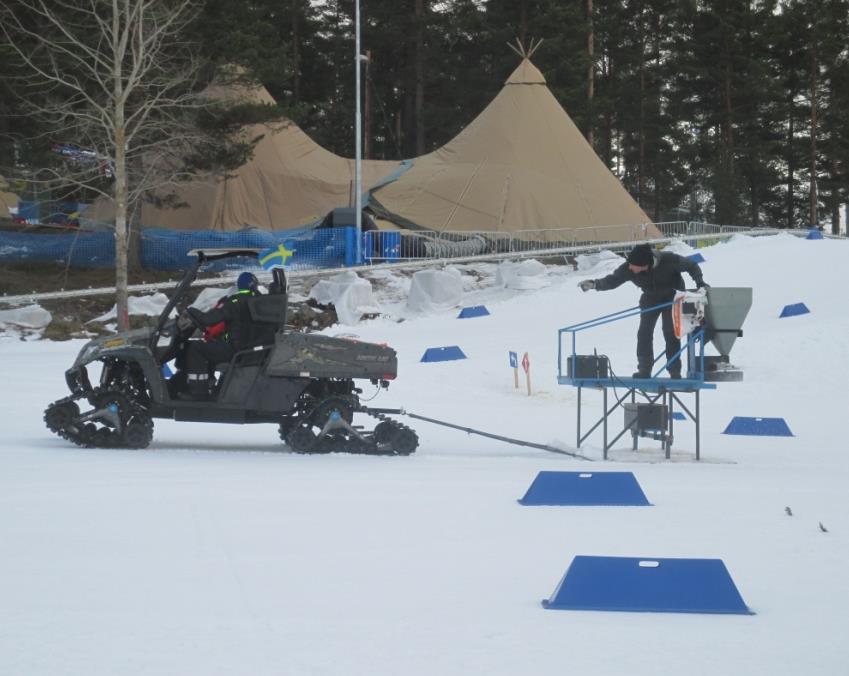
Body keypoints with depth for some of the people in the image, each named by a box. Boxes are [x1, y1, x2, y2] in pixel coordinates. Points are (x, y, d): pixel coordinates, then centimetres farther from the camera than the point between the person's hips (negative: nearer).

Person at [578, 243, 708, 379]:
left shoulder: (669, 260, -36)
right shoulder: (628, 268, -29)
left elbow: (691, 266, -21)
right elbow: (612, 280, -19)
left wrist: (699, 282, -32)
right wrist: (595, 284, -35)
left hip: (672, 297, -3)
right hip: (651, 298, 3)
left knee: (671, 333, -10)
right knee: (644, 333, -8)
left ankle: (675, 371, -2)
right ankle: (644, 370, 2)